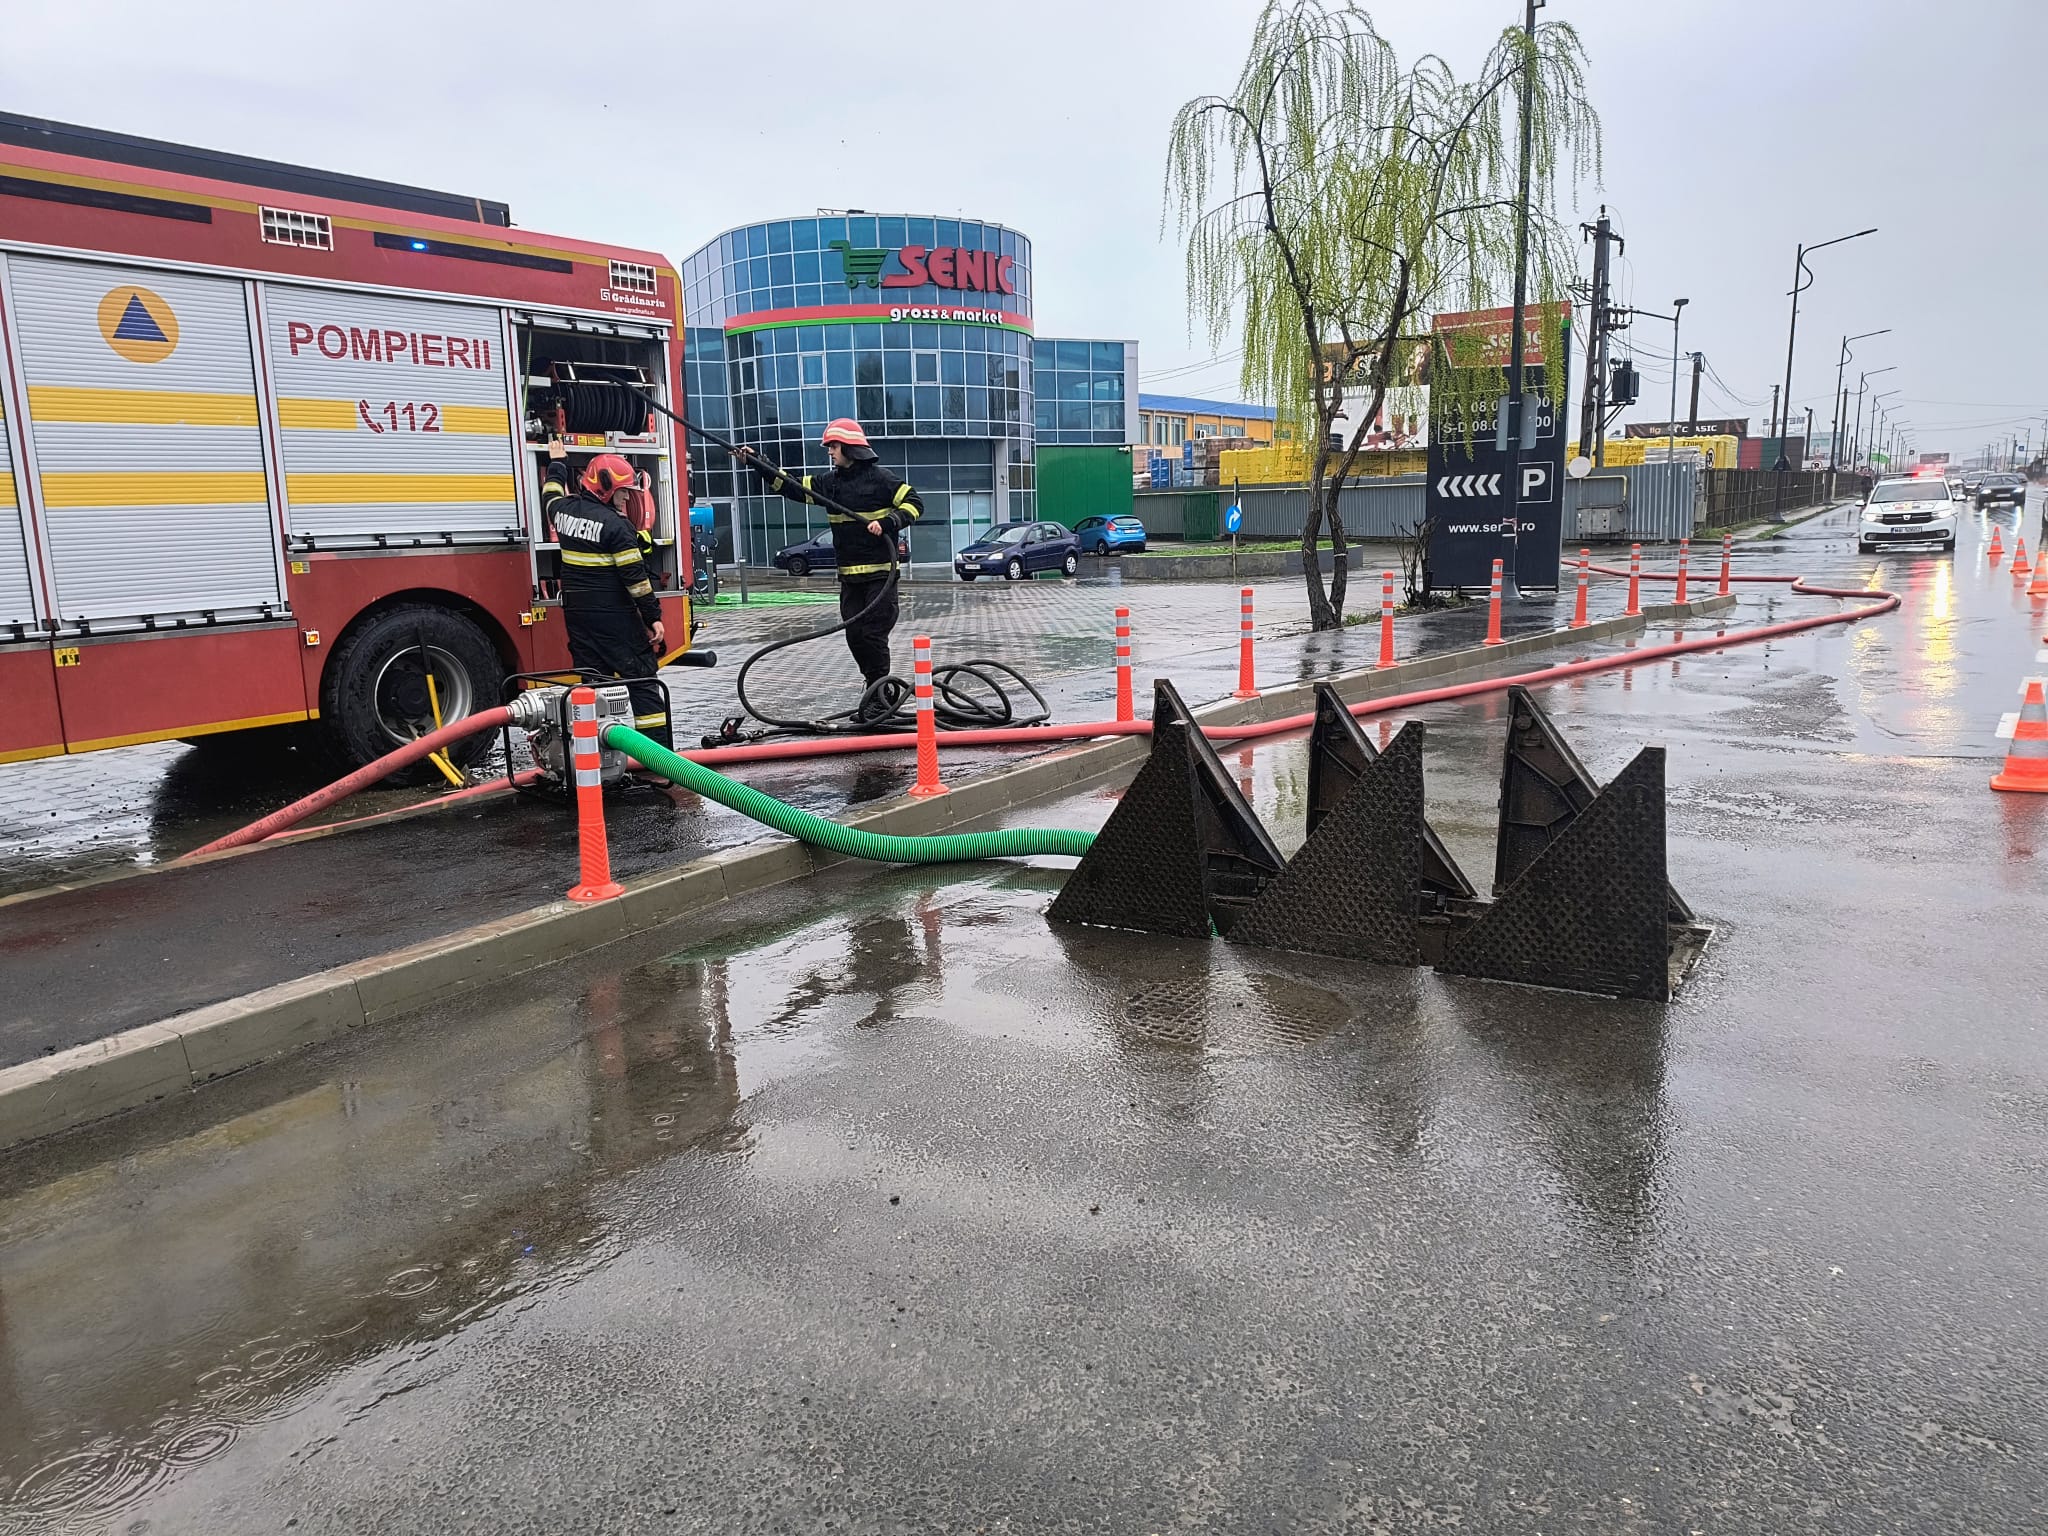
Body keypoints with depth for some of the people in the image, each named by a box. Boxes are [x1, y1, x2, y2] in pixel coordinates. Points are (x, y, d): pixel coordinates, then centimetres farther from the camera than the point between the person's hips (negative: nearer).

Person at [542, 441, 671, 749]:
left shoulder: (565, 511, 6)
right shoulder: (616, 525, -15)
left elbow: (551, 494, 32)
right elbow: (636, 577, -16)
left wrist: (557, 463, 49)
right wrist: (653, 617, -11)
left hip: (577, 615, 7)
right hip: (614, 617, -7)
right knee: (641, 676, -3)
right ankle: (657, 745, -5)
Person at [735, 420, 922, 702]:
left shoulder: (879, 478, -7)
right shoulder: (830, 481, 12)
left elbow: (914, 504, -7)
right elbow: (794, 487, 9)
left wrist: (887, 522, -21)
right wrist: (756, 463, 2)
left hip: (880, 573, -7)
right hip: (849, 575, 7)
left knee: (874, 635, -6)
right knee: (855, 636, 6)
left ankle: (881, 698, 4)